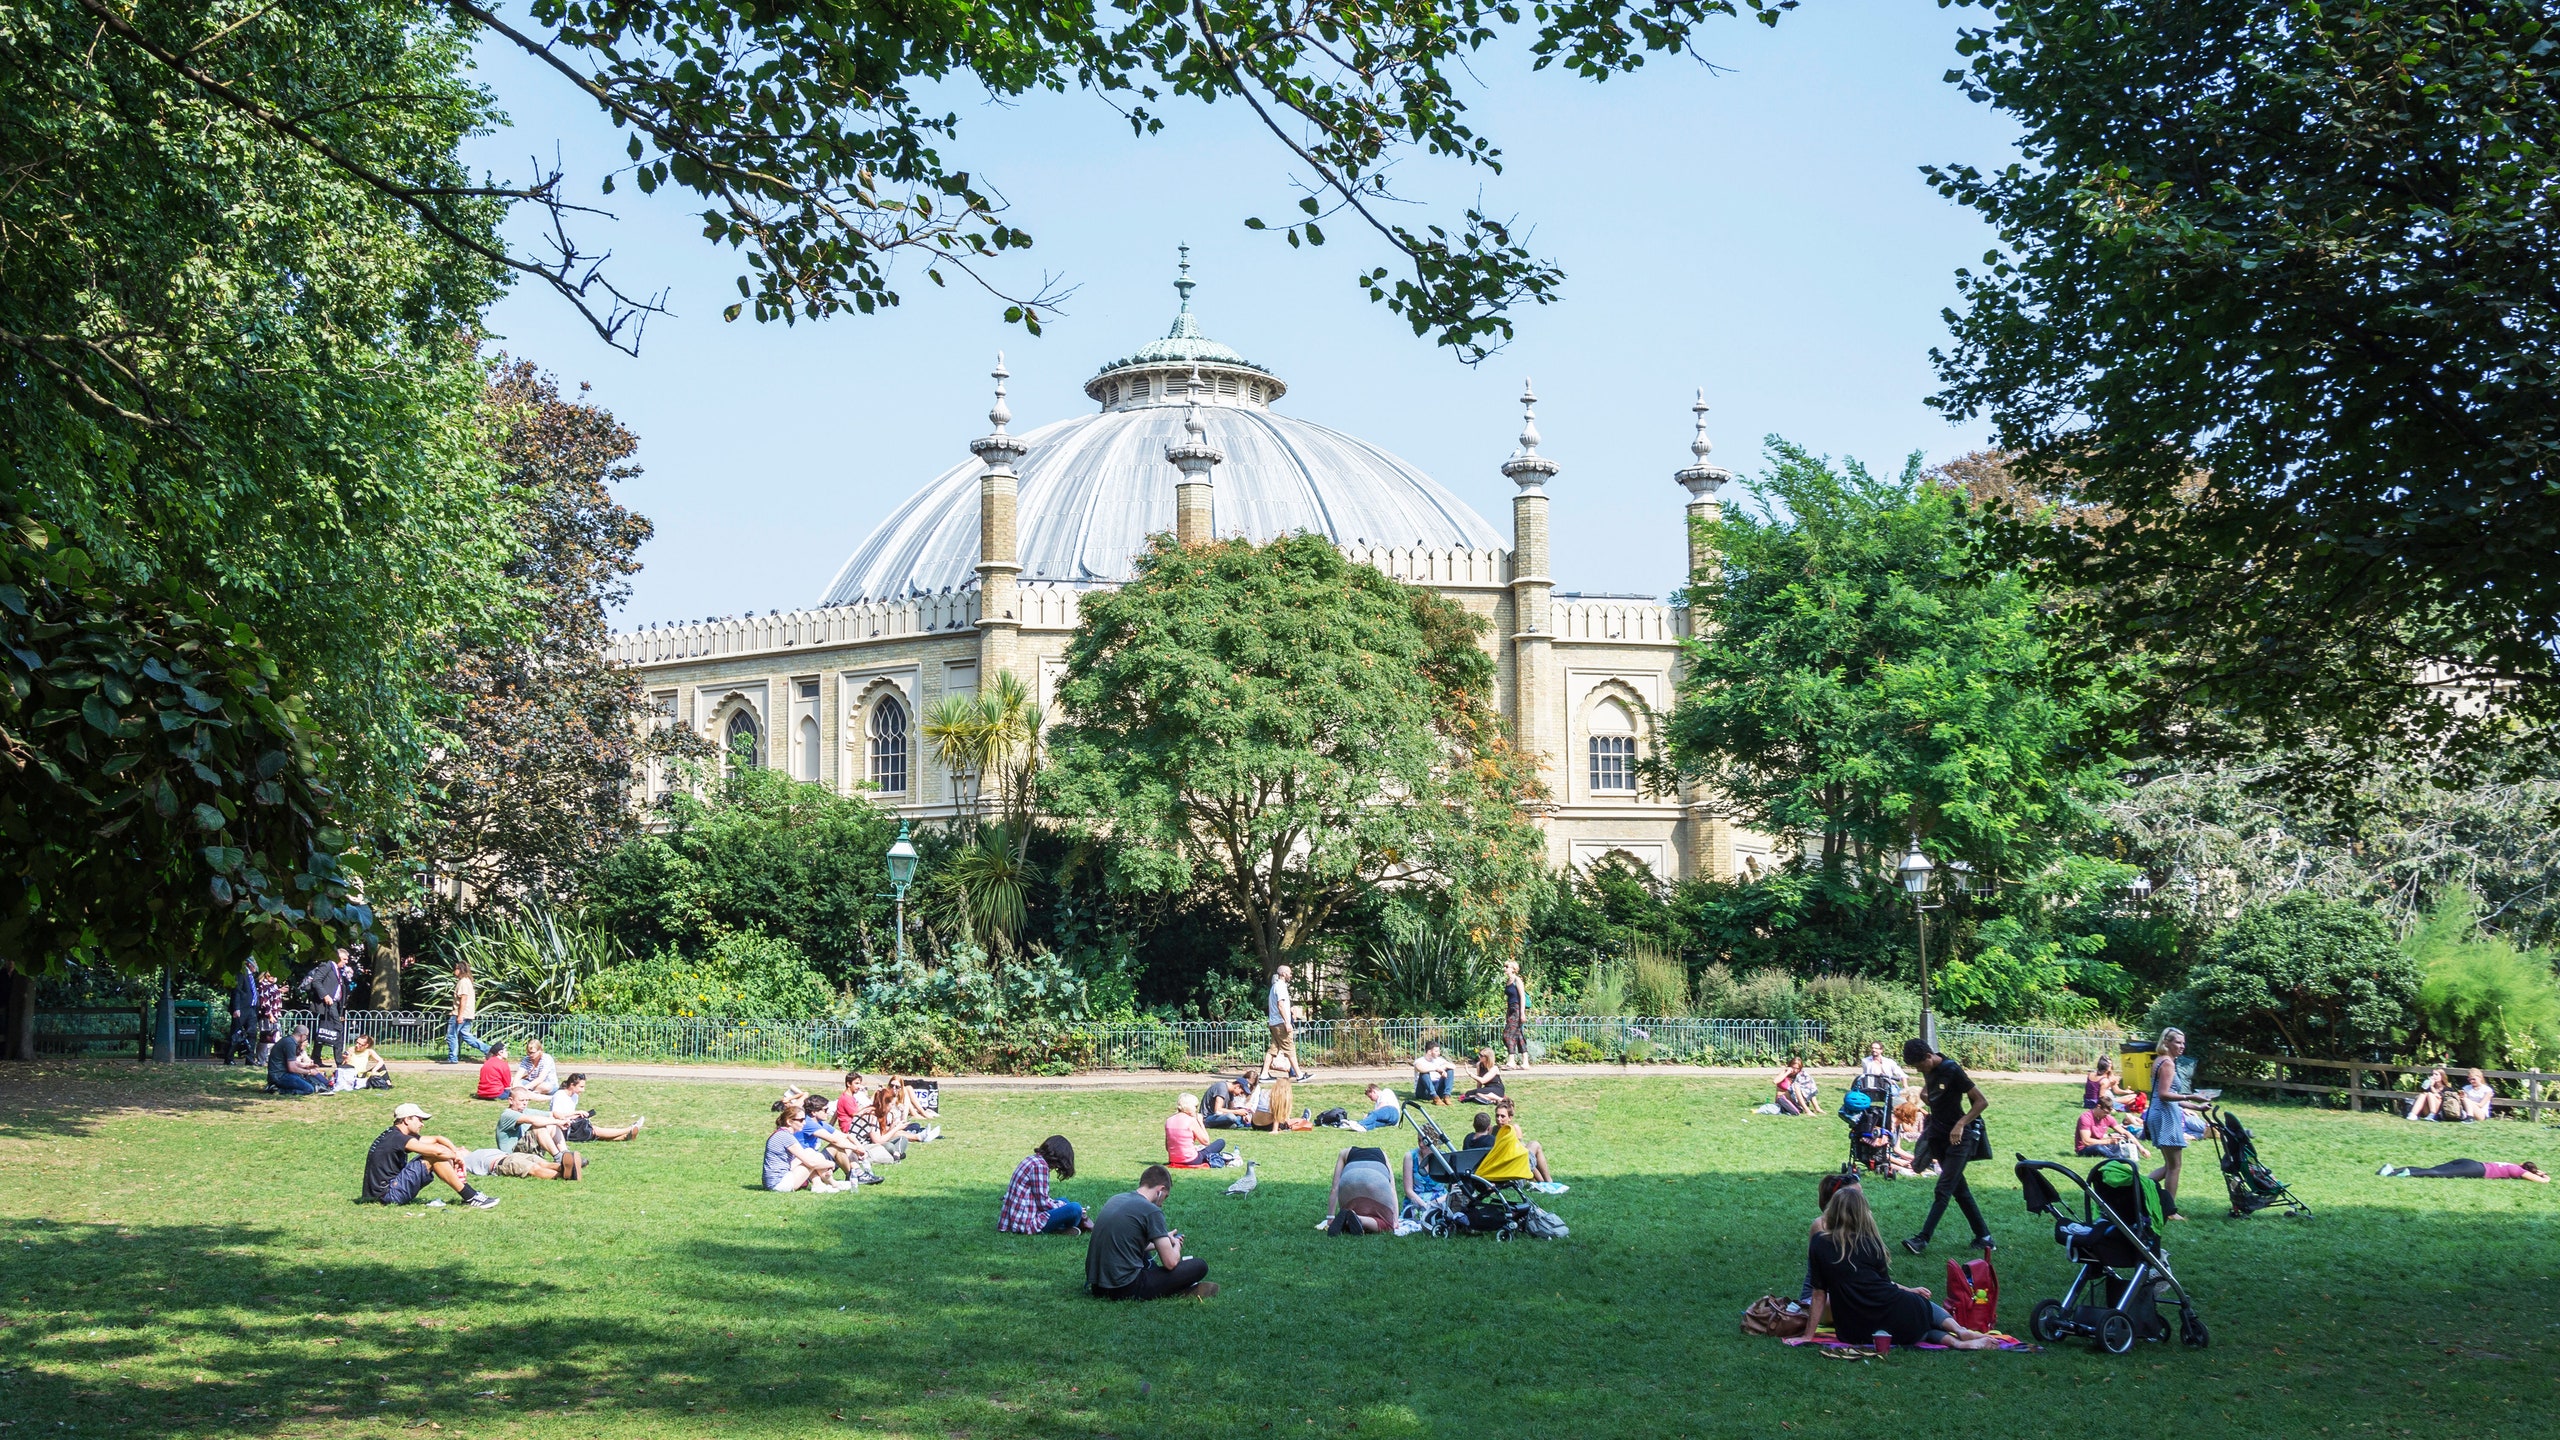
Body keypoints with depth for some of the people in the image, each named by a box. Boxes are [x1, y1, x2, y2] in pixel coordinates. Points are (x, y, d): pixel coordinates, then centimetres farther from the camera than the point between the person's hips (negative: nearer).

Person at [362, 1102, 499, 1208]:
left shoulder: (395, 1136, 14)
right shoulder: (397, 1138, -17)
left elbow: (437, 1139, 14)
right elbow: (438, 1151, -22)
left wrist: (456, 1153, 0)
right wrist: (457, 1156, -3)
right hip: (387, 1195, -10)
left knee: (436, 1151, 7)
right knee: (435, 1156, -16)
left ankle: (469, 1193, 3)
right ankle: (471, 1198, -13)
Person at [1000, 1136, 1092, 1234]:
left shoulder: (1031, 1159, 13)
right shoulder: (1040, 1165, -16)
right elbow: (1043, 1203, -16)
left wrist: (1063, 1204, 15)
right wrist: (1064, 1205, -3)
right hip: (1026, 1223, -11)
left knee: (1063, 1201, 25)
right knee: (1075, 1209, -20)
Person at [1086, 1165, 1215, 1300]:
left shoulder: (1115, 1200, 12)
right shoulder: (1151, 1211, -11)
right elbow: (1171, 1262, -11)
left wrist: (1165, 1240, 29)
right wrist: (1176, 1246, 12)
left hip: (1096, 1287, 8)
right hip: (1126, 1290, -8)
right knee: (1200, 1266, -4)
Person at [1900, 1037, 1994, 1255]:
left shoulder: (1953, 1071, -18)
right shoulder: (1929, 1071, 5)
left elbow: (1982, 1101, -16)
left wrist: (1960, 1124, -21)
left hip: (1958, 1139, -8)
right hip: (1939, 1137, 8)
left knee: (1943, 1190, -9)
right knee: (1960, 1190, 9)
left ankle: (1922, 1239, -13)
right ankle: (1983, 1237, 16)